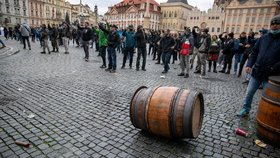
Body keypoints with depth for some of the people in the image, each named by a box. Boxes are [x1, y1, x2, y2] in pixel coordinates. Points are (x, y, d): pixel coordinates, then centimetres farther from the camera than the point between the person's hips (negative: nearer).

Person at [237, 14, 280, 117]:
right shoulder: (263, 38, 9)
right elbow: (254, 53, 10)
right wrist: (249, 65, -3)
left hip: (271, 76, -3)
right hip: (256, 72, 4)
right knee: (249, 93, 10)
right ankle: (245, 109, 26)